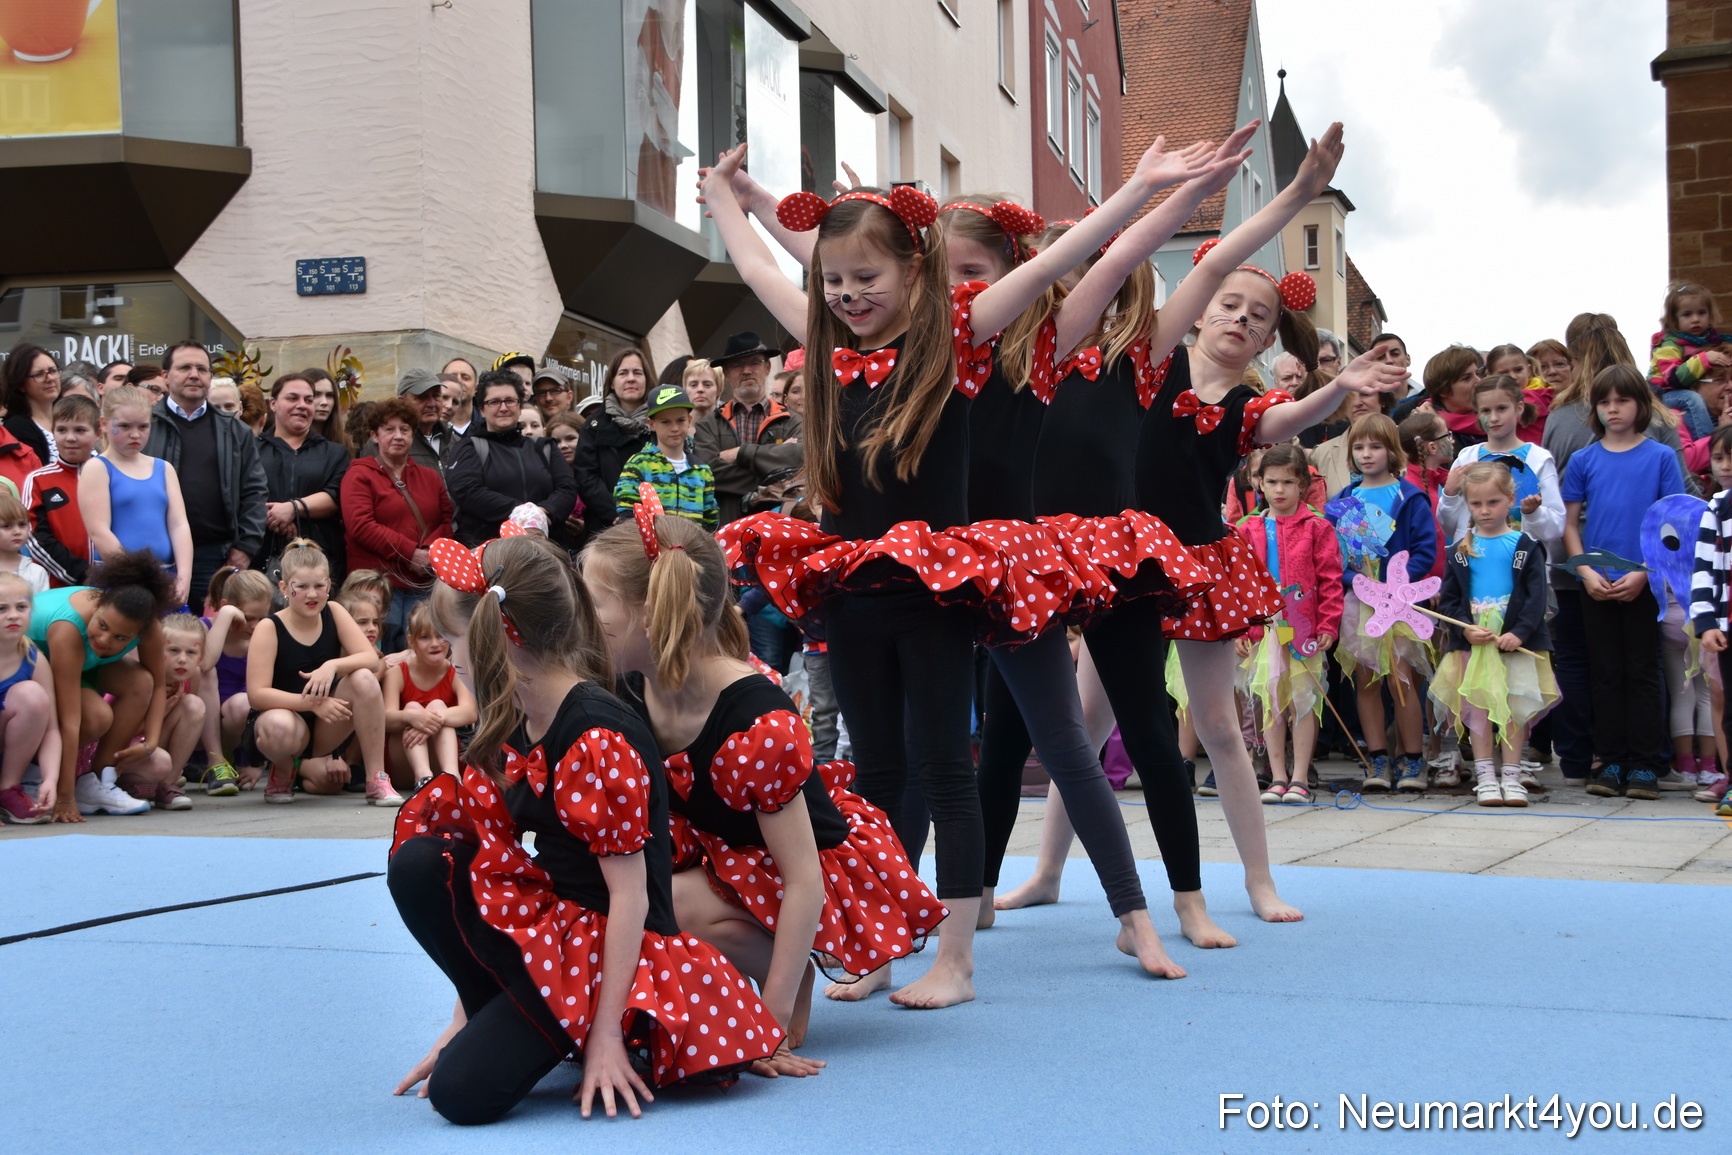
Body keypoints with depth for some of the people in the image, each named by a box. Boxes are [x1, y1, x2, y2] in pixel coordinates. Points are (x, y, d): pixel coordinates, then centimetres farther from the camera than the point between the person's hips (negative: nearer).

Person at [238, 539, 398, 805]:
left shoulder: (334, 613, -1)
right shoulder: (269, 628, -13)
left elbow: (370, 658, -11)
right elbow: (257, 695, -21)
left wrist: (333, 665, -31)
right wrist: (313, 703, -31)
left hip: (325, 727, 4)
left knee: (364, 679, -24)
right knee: (279, 727, -41)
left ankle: (377, 780, -20)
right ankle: (284, 771, -2)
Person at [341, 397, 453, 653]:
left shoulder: (429, 477, 19)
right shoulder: (359, 475, 3)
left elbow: (447, 521, 12)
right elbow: (360, 526, -10)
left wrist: (430, 552, -9)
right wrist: (410, 553, -14)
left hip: (424, 586, 4)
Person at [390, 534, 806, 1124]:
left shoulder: (598, 737, -22)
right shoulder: (511, 725, 6)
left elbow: (629, 894, -20)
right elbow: (489, 851, 6)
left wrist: (605, 1036, -18)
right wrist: (464, 1015, 5)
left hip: (611, 945, -8)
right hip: (542, 913, 8)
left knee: (464, 1090, -22)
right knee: (417, 864, -15)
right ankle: (502, 1020, 1)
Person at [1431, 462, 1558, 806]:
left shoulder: (1526, 547, 2)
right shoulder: (1461, 550, 6)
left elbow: (1536, 597, -4)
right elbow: (1447, 599, 4)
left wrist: (1519, 633, -16)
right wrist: (1466, 628, -12)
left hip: (1518, 642, -1)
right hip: (1471, 642, 1)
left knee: (1515, 707, 1)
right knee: (1478, 707, 1)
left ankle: (1511, 776, 9)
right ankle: (1485, 777, 7)